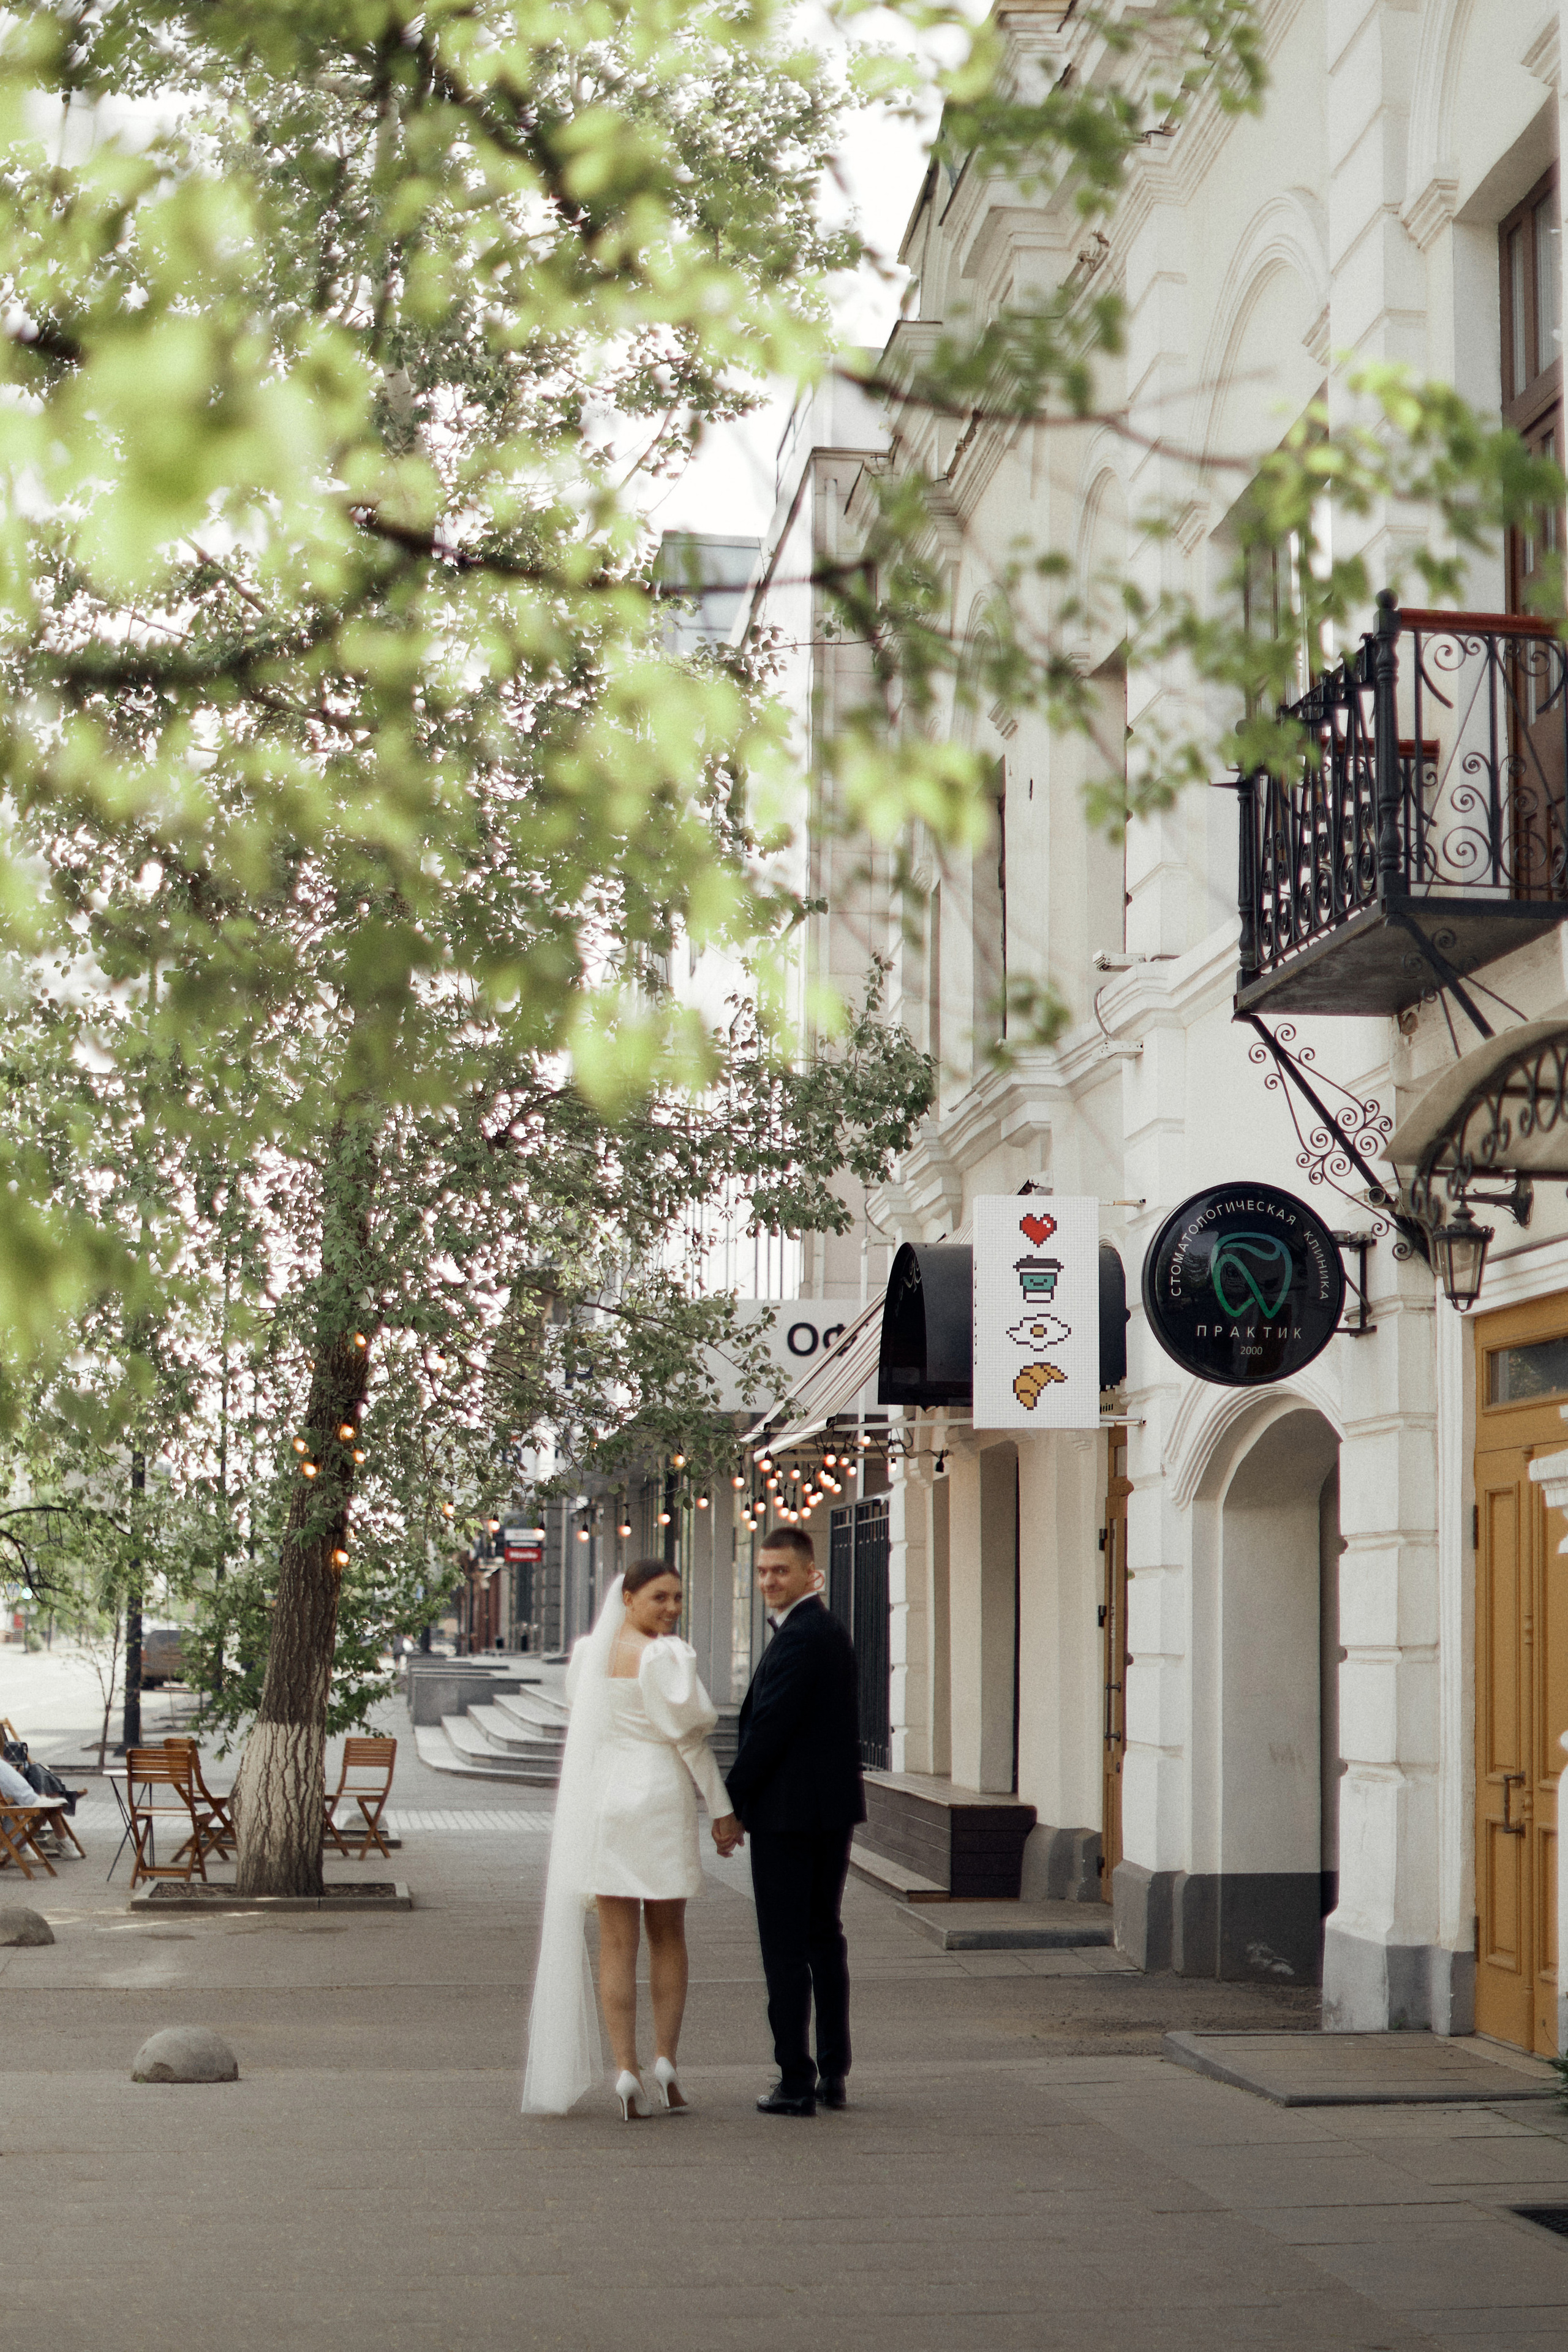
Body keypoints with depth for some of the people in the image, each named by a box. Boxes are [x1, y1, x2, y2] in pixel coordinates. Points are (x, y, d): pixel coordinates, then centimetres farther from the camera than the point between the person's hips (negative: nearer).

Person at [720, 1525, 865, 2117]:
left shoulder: (798, 1639, -17)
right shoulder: (830, 1630, 14)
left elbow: (769, 1729, -19)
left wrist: (731, 1807, -10)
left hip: (788, 1812, -10)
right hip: (834, 1807, 10)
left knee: (785, 1947, -4)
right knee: (824, 1936, 15)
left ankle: (796, 2083, -1)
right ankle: (833, 2074, 19)